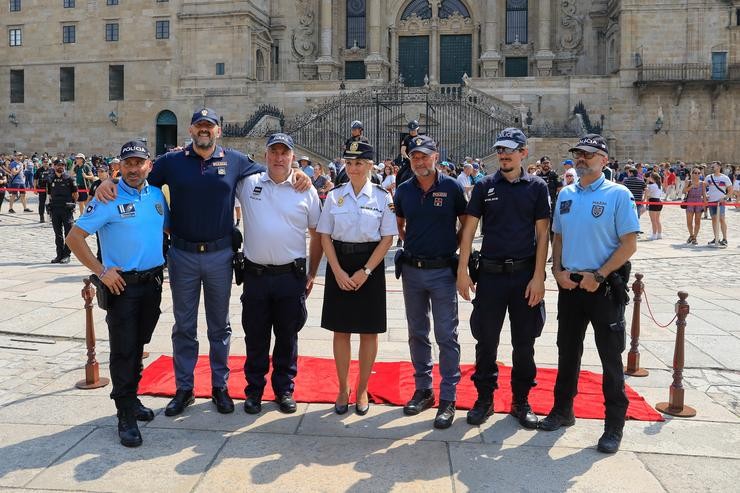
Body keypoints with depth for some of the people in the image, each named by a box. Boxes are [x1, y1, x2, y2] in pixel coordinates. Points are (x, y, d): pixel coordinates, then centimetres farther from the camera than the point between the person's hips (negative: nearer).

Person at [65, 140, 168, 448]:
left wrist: (165, 259, 9)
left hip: (153, 281, 6)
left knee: (138, 344, 17)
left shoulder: (156, 195, 5)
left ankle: (131, 399, 32)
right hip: (122, 284, -5)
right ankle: (126, 416, 7)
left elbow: (169, 227, 21)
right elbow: (75, 237, -12)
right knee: (123, 350, -1)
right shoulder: (108, 199, -11)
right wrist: (101, 272, -14)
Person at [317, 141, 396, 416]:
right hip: (339, 264, 1)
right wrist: (338, 272, -9)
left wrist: (365, 272, -12)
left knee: (369, 331, 6)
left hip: (370, 265, -1)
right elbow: (325, 236, 2)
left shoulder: (382, 197, -2)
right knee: (340, 330, 7)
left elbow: (387, 239, -4)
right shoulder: (334, 196, 3)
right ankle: (343, 388, 22)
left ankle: (362, 390, 21)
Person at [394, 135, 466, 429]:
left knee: (446, 336, 0)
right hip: (412, 270, 4)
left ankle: (448, 398, 8)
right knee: (417, 334, 13)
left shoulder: (452, 188, -6)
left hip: (442, 270, -4)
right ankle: (423, 390, 26)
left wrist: (451, 246, 0)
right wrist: (412, 243, 7)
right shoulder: (403, 191, 4)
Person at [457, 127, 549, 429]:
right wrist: (462, 271, -3)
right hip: (491, 273, 0)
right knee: (486, 340, 6)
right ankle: (484, 398, 21)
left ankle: (521, 401, 24)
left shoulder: (537, 187, 2)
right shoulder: (485, 186, 3)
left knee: (524, 342, 9)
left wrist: (538, 277, -8)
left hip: (525, 274, 0)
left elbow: (542, 234, -1)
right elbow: (469, 229, 3)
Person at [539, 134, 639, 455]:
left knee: (611, 356, 3)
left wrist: (598, 276, -15)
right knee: (567, 351, 16)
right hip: (569, 284, 5)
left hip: (605, 287, -5)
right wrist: (558, 271, 0)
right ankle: (562, 410, 31)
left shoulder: (618, 195, -7)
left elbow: (629, 244, -10)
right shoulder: (565, 195, 9)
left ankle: (614, 425, 14)